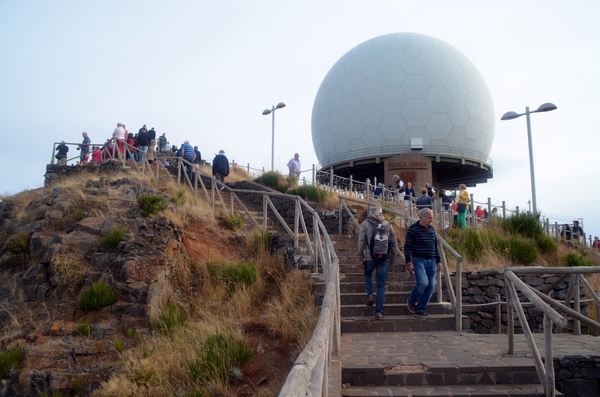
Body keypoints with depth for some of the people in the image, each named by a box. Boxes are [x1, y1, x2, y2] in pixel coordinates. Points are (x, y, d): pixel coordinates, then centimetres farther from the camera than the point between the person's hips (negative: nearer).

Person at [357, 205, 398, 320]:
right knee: (381, 285, 5)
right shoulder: (388, 225, 8)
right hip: (385, 258, 1)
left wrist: (361, 258, 1)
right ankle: (379, 312, 2)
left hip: (370, 257, -1)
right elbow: (394, 243, 9)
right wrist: (392, 259, 17)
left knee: (367, 274, 28)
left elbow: (361, 242, -4)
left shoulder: (365, 224, 1)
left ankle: (370, 295, 8)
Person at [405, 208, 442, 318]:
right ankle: (411, 301, 7)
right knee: (423, 283, -20)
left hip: (431, 261, 7)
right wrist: (409, 262, -14)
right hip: (418, 260, -7)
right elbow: (407, 247, -8)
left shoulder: (432, 229, 14)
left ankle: (420, 309, 11)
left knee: (431, 286, 1)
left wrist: (438, 261, 16)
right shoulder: (413, 229, -5)